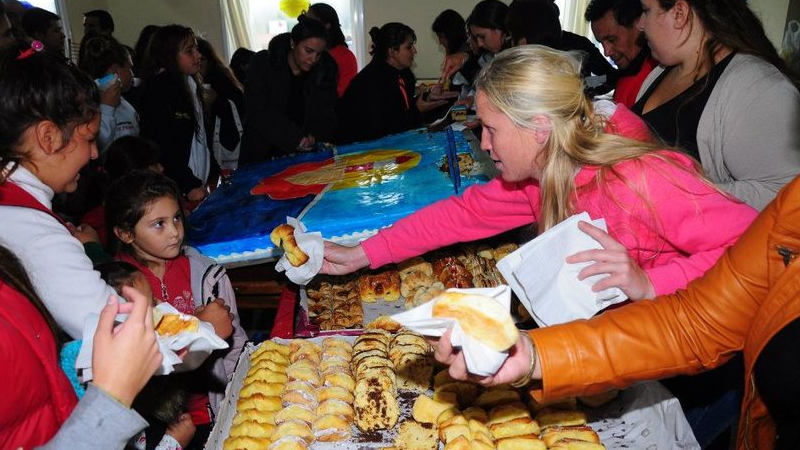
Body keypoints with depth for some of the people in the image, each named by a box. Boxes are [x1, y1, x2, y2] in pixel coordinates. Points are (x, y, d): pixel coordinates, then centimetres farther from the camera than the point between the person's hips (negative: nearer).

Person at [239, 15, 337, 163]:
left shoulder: (325, 69, -1)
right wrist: (295, 138, -28)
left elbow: (327, 115, -1)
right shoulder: (263, 63, -9)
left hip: (305, 155, 2)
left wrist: (314, 136, -23)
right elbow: (258, 113, -19)